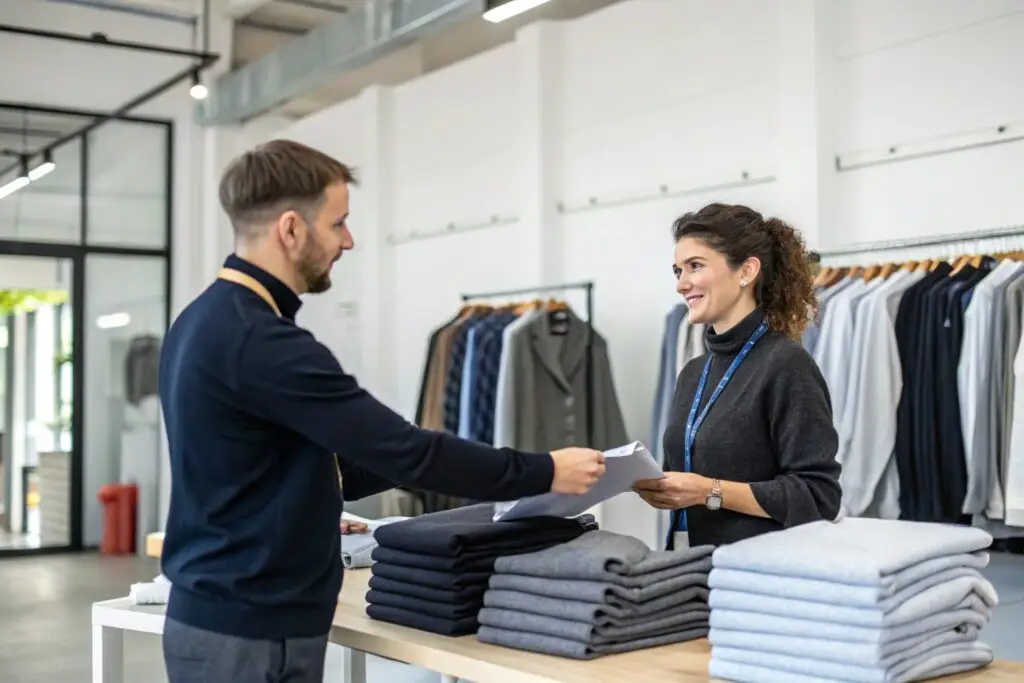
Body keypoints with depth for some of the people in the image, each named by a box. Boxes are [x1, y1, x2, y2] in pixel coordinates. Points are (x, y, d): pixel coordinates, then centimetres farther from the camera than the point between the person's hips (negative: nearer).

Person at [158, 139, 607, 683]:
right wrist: (544, 473, -11)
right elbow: (401, 450, -22)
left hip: (220, 616, 10)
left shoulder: (203, 321, 8)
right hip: (252, 633, -10)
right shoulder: (259, 339, -23)